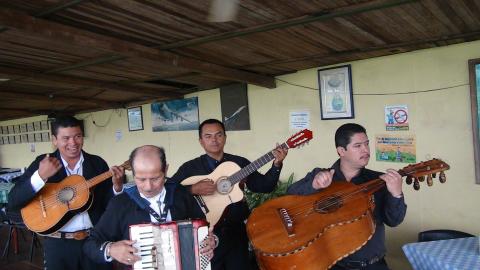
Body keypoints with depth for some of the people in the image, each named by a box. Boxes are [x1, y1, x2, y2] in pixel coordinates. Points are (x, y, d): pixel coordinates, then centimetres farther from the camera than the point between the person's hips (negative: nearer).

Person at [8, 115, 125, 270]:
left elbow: (108, 204, 1)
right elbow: (13, 203, -10)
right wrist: (40, 176, -24)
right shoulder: (42, 164, -2)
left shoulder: (97, 163, 1)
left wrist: (117, 186, -19)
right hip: (58, 244, -1)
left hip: (95, 240, 1)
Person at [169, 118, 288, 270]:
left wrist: (276, 164, -9)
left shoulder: (240, 163, 6)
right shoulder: (190, 167, -1)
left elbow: (265, 187, 5)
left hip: (236, 231, 2)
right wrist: (193, 189, -22)